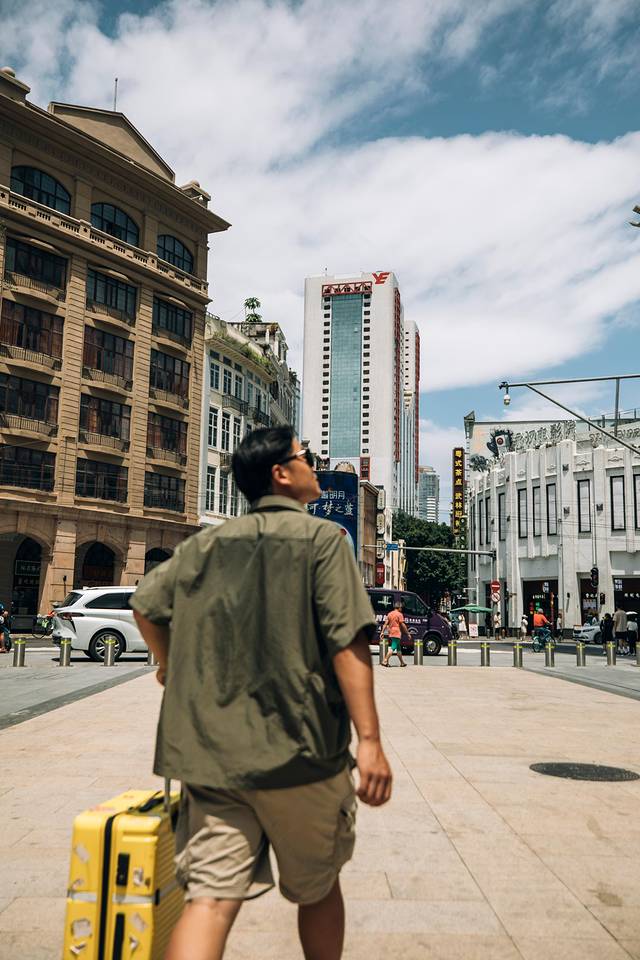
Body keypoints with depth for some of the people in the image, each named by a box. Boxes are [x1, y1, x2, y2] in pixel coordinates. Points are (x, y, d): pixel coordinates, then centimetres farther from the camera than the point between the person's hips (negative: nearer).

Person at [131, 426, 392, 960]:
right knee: (318, 888, 18)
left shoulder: (207, 543, 10)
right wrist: (370, 740, -14)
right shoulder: (322, 538, -5)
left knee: (210, 900, 3)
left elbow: (146, 604, 13)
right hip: (299, 750, -3)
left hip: (210, 750, 4)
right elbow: (348, 642, -14)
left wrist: (173, 666, 29)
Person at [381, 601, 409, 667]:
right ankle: (385, 661, -19)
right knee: (393, 648, -10)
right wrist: (408, 634, -4)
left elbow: (385, 623, 7)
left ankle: (402, 662, 24)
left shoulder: (390, 614, 12)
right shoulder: (399, 614, -8)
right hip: (397, 633, -8)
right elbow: (403, 625, -10)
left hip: (391, 633, 8)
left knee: (398, 648, 17)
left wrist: (382, 632, 6)